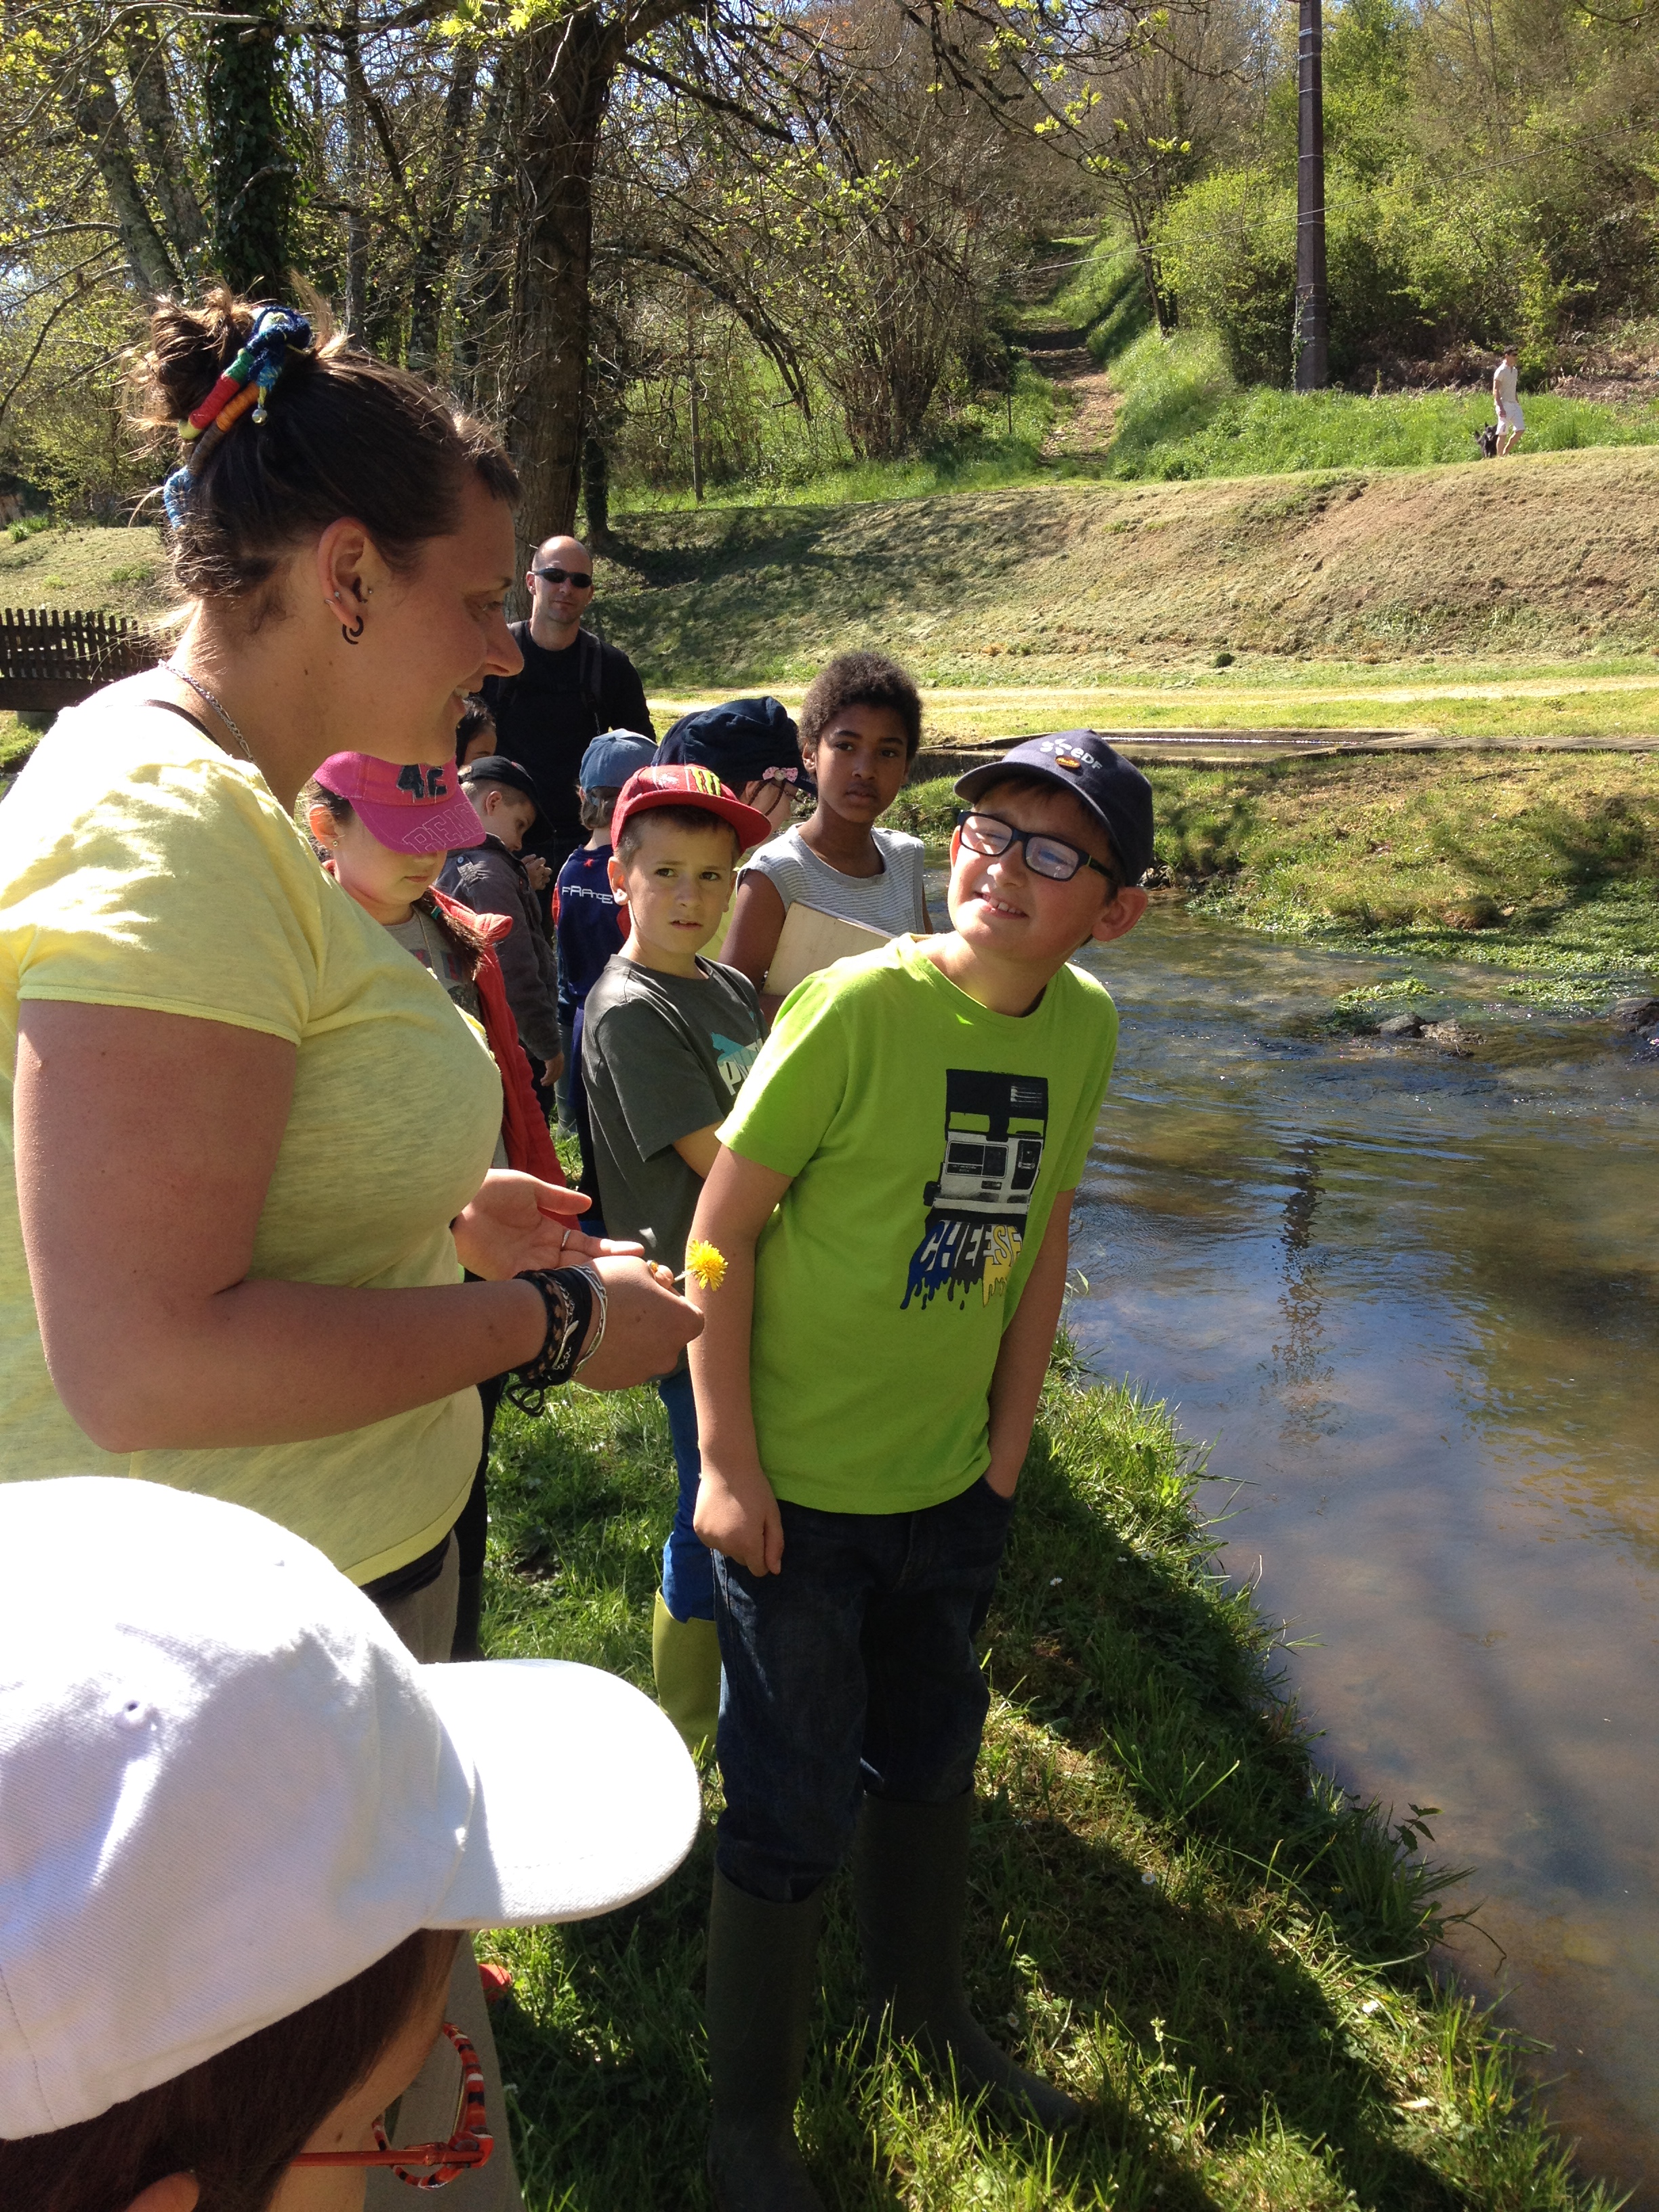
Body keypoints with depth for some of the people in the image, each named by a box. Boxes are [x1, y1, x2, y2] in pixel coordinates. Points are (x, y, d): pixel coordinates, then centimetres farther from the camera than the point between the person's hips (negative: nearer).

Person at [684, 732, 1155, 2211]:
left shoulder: (1084, 1029, -4)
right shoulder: (859, 1006, -21)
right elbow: (723, 1227, -17)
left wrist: (1008, 1449, 8)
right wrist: (726, 1465, -16)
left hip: (951, 1486, 6)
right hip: (798, 1490, -5)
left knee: (932, 1756, 25)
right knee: (796, 1810, 7)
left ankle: (929, 2006, 51)